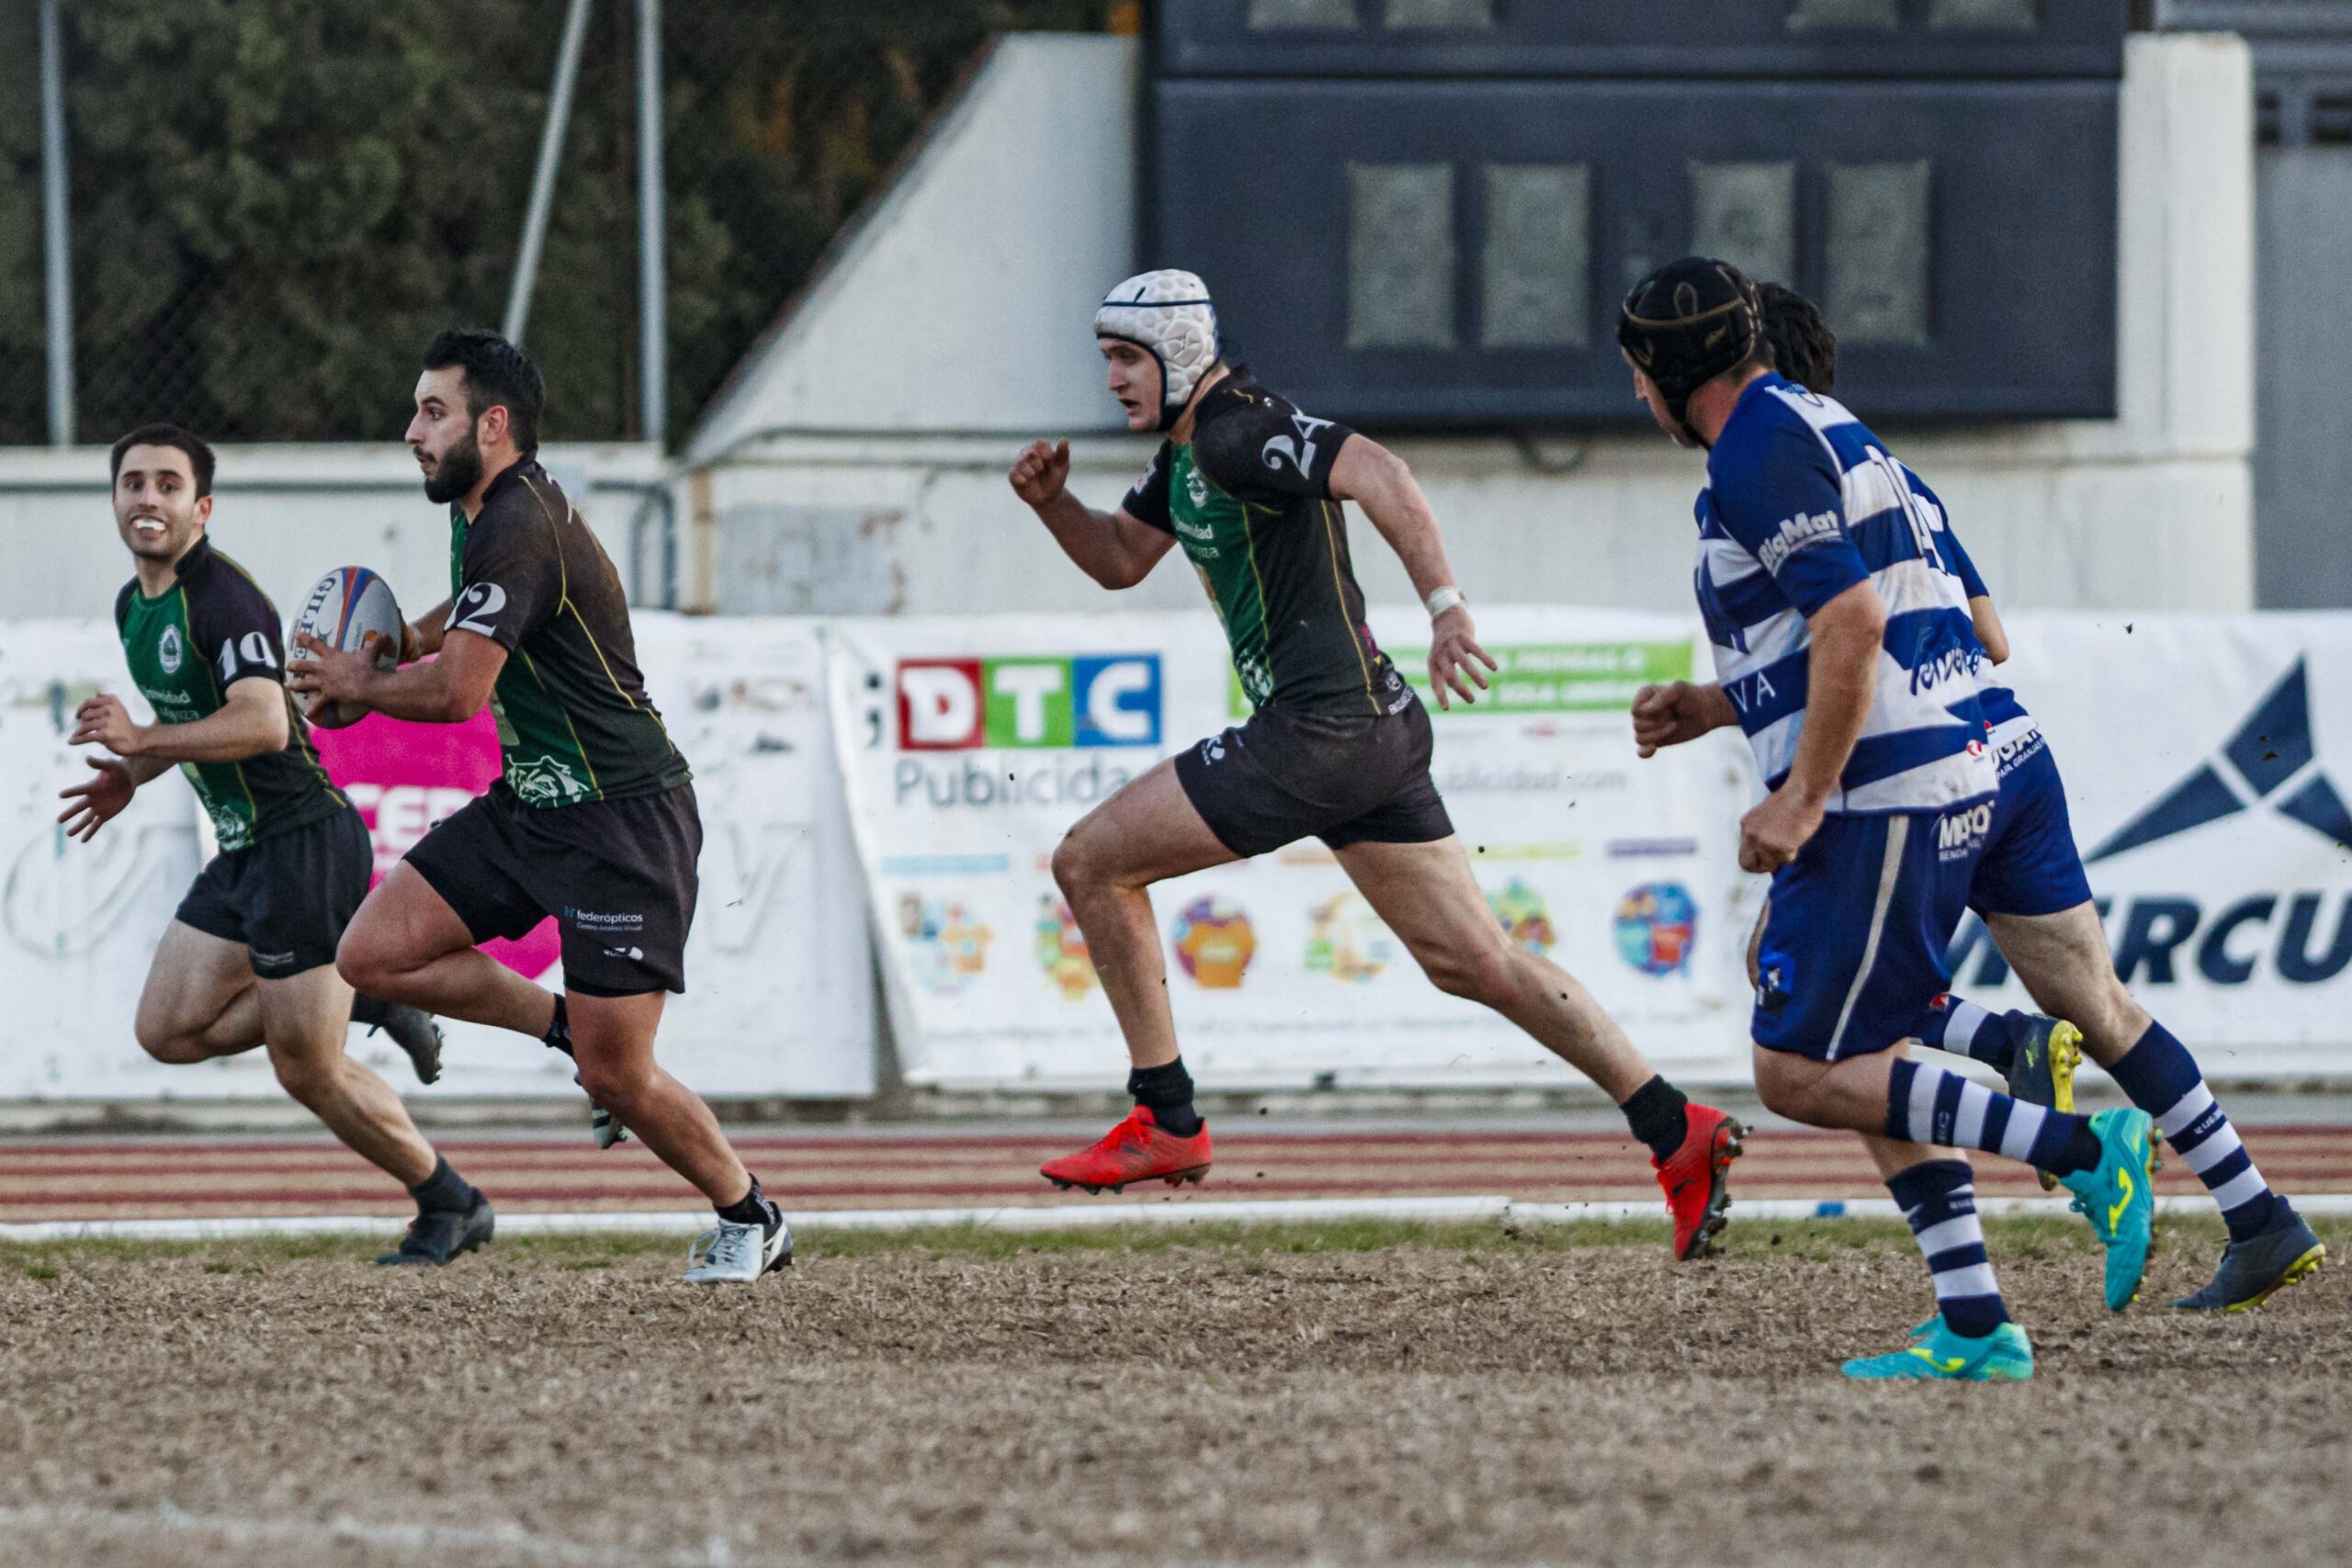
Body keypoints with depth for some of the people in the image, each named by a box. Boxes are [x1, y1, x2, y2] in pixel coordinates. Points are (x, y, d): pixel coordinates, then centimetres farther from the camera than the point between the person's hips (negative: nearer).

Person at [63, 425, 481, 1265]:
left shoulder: (223, 599, -19)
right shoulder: (135, 606, 11)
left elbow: (262, 723, -33)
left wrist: (141, 741, -36)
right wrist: (130, 777, 17)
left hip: (303, 841, -10)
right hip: (244, 850, 10)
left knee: (309, 1072, -5)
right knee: (168, 1029, 8)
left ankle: (451, 1206, 12)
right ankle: (366, 1001, 18)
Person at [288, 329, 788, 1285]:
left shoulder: (520, 527, -22)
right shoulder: (484, 513, 9)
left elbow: (457, 692, -26)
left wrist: (360, 685, -6)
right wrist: (399, 642, 13)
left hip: (622, 819, -10)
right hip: (530, 808, 10)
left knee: (616, 1080, -7)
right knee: (372, 955, -2)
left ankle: (748, 1217, 17)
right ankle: (569, 1025, 13)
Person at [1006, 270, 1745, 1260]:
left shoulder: (1238, 433, -13)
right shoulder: (1187, 451, 18)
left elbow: (1375, 474, -28)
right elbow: (1119, 561, 29)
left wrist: (1445, 606, -39)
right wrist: (1050, 500, 9)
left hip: (1321, 728, -10)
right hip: (1375, 732, 10)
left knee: (1092, 862, -2)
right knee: (1474, 963, 8)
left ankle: (1165, 1122, 2)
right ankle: (1678, 1133, 4)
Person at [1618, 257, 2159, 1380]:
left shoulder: (1759, 453, -12)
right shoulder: (1824, 431, 20)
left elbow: (1852, 622, -22)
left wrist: (1800, 802, -20)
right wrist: (1708, 709, 22)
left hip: (1882, 801, -10)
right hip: (1953, 780, 10)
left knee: (1798, 1076, -6)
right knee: (1855, 1062, 14)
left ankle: (2081, 1151, -13)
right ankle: (1975, 1329, 8)